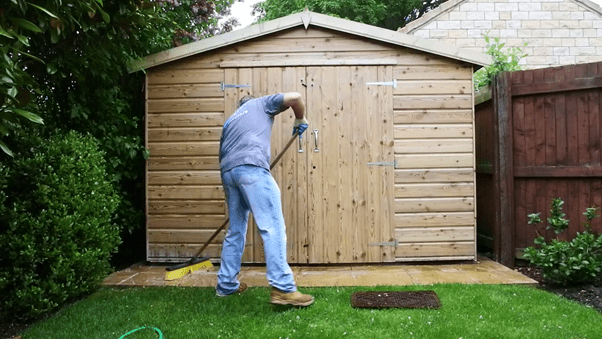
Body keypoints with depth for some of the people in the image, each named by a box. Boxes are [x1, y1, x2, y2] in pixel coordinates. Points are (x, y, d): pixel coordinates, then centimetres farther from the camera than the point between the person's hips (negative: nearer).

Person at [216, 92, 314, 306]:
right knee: (273, 228, -9)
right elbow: (294, 97, 10)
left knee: (236, 230, 16)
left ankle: (226, 285, 23)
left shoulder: (230, 121, 37)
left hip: (228, 172, 7)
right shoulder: (260, 103, 23)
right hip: (251, 167, -7)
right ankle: (282, 289, -14)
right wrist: (300, 119, 25)